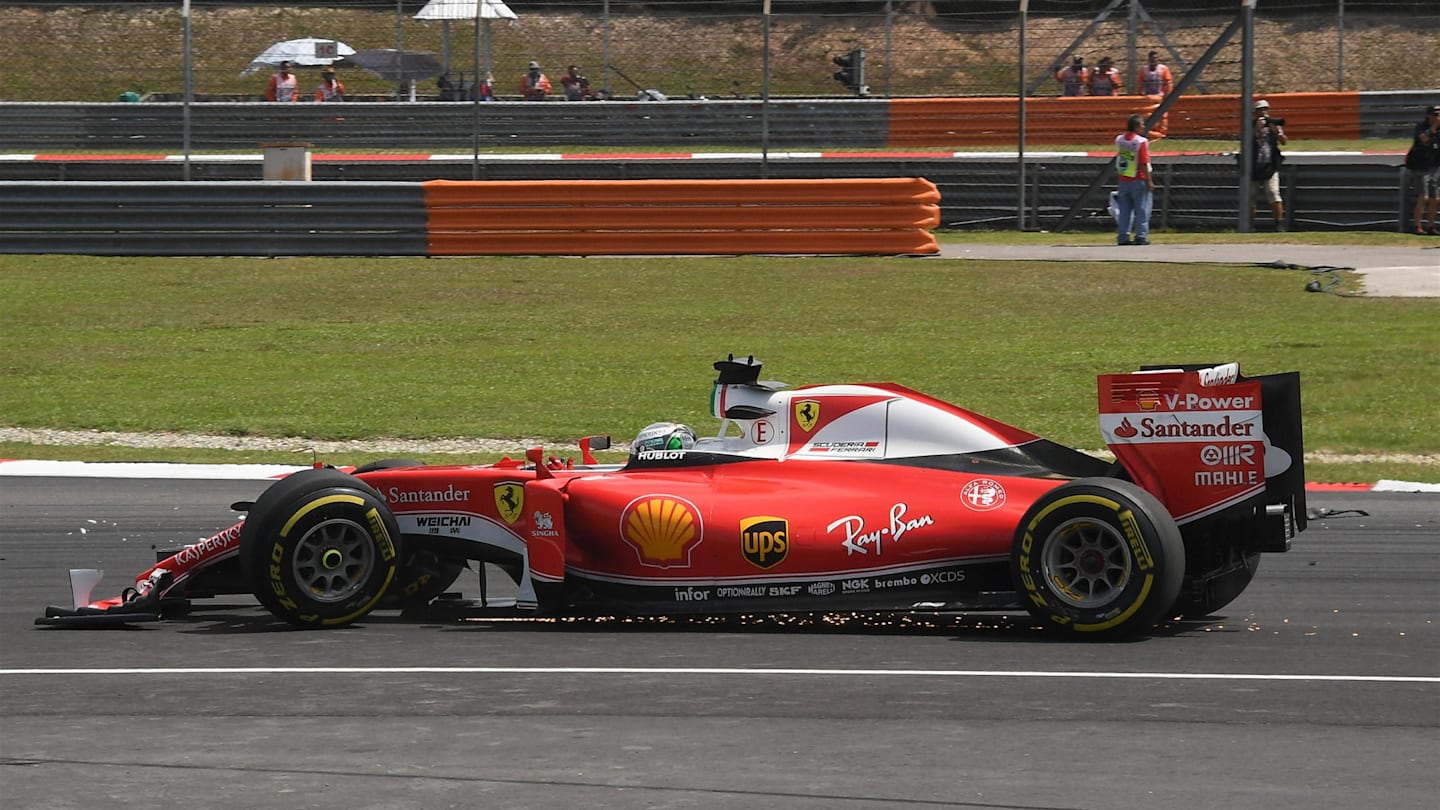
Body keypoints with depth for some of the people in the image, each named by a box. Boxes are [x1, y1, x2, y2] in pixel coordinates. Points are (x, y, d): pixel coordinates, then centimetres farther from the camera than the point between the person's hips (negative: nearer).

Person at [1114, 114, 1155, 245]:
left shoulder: (1119, 140, 3)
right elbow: (1144, 164, -18)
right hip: (1139, 180, -6)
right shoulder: (1141, 142, -16)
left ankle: (1123, 237, 9)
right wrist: (1149, 181, -13)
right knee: (1142, 210, 2)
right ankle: (1141, 236, 0)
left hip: (1122, 180, 6)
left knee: (1124, 210, 10)